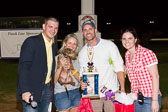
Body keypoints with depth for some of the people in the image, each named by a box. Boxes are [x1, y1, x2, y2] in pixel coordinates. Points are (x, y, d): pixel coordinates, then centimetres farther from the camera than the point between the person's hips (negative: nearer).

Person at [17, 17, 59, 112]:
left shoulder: (53, 46, 12)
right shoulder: (31, 41, -10)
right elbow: (23, 67, -17)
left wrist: (52, 87, 10)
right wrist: (25, 91, -25)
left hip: (47, 89, 7)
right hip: (31, 90, -6)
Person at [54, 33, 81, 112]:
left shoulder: (77, 59, 9)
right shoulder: (57, 58, -5)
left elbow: (81, 80, 1)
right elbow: (53, 81, -10)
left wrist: (71, 69, -14)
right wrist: (60, 67, -22)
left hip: (76, 93, 5)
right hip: (62, 94, -4)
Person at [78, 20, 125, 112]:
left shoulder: (109, 45, -3)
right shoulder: (82, 53, 8)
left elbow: (119, 68, -5)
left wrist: (122, 90, -12)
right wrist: (82, 83, -8)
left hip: (111, 91, -3)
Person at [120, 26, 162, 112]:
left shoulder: (146, 53, -13)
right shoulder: (127, 55, 7)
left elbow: (155, 77, -15)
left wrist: (155, 100, -17)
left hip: (150, 98, -6)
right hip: (136, 99, 6)